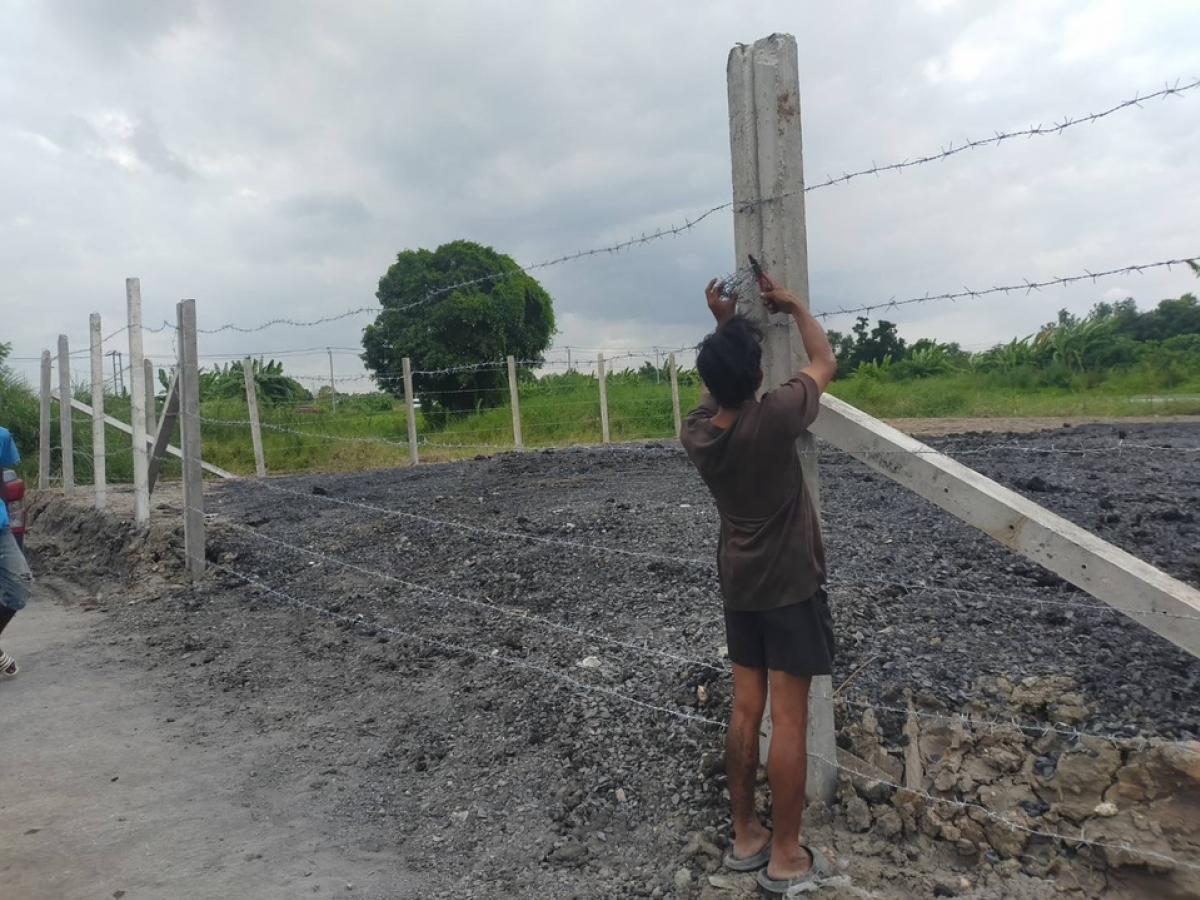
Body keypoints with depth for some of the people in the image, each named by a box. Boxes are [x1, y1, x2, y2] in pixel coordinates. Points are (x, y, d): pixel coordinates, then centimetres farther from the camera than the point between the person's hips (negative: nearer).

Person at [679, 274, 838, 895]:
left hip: (739, 587, 6)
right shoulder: (771, 419, -21)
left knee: (745, 712, 14)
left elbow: (717, 386, 19)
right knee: (789, 721, 2)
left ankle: (745, 837, 26)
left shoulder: (696, 431, -5)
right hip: (790, 587, -6)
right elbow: (826, 361, -4)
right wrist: (793, 306, 8)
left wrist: (722, 327, 14)